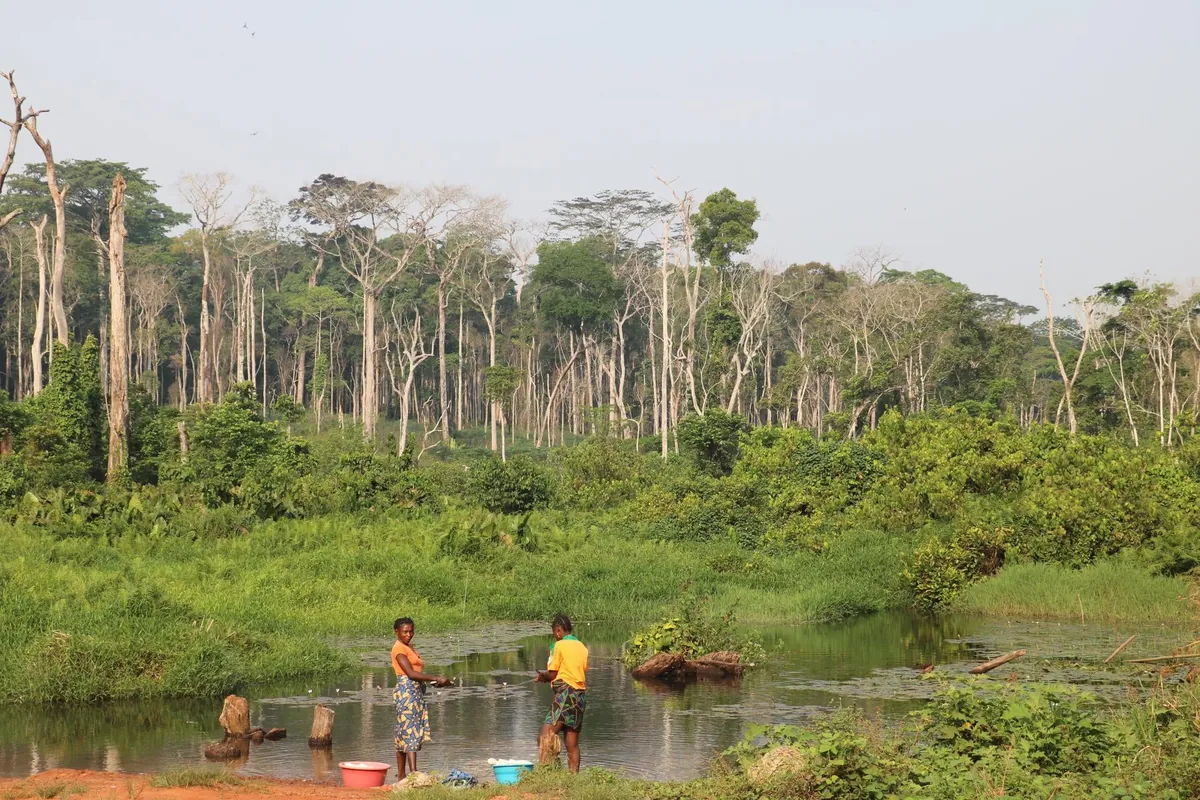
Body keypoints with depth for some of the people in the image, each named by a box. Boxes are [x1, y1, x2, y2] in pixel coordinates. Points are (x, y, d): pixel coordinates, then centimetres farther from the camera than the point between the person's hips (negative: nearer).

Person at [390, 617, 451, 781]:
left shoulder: (409, 647, 21)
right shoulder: (399, 648, -8)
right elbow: (411, 673, -16)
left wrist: (436, 681, 5)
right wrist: (436, 678, -17)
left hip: (417, 692, 9)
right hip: (406, 691, -9)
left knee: (404, 734, 8)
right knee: (411, 732, -15)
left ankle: (402, 776, 9)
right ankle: (413, 773, -22)